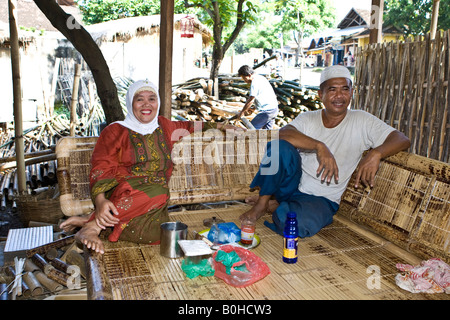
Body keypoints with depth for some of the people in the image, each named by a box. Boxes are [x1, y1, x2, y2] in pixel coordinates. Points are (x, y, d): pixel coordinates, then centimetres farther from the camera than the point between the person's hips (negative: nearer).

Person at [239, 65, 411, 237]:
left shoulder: (362, 121, -1)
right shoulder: (307, 118, 2)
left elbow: (402, 140, -7)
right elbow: (282, 134, -19)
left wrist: (376, 153, -29)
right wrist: (319, 146, -33)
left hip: (322, 199, -1)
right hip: (293, 184, 2)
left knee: (296, 224, -35)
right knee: (280, 147, -28)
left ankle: (274, 205, 0)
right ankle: (262, 202, -11)